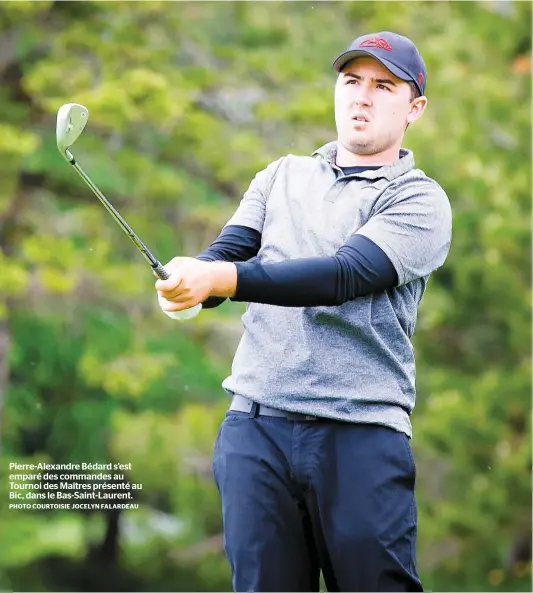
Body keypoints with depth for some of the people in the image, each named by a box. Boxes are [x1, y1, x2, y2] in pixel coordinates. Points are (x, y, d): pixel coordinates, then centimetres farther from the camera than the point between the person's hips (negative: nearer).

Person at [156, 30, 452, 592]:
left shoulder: (420, 200, 2)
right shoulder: (282, 176, 19)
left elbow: (344, 275, -13)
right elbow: (228, 250, 7)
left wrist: (220, 279, -25)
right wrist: (188, 277, -19)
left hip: (361, 435, -3)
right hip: (255, 424, 4)